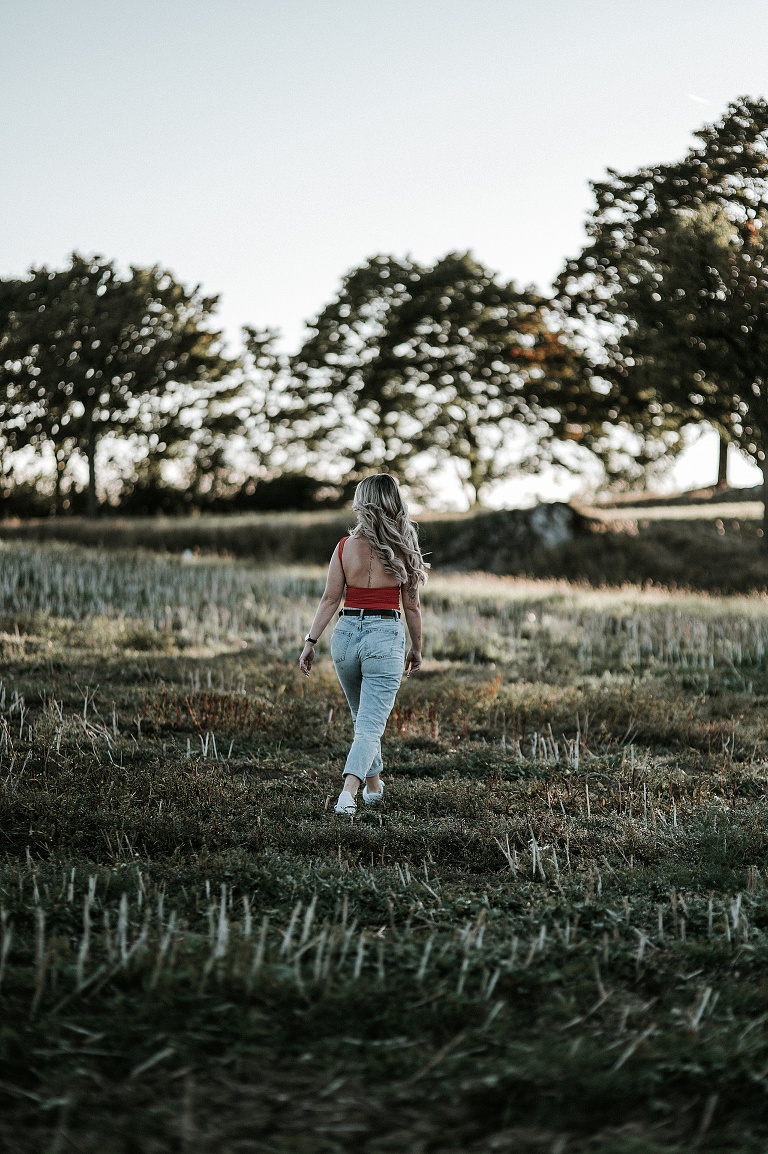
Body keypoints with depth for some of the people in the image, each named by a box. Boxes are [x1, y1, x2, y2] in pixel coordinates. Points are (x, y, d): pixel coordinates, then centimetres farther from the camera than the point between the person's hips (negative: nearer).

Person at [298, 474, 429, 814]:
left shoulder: (345, 546, -1)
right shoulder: (402, 550, -3)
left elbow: (330, 599, -3)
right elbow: (411, 607, 2)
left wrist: (310, 641, 2)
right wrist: (416, 648, 15)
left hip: (347, 633, 3)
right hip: (385, 636, -3)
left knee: (362, 718, 24)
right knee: (371, 725, -5)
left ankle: (373, 784, 37)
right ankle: (348, 792, -25)